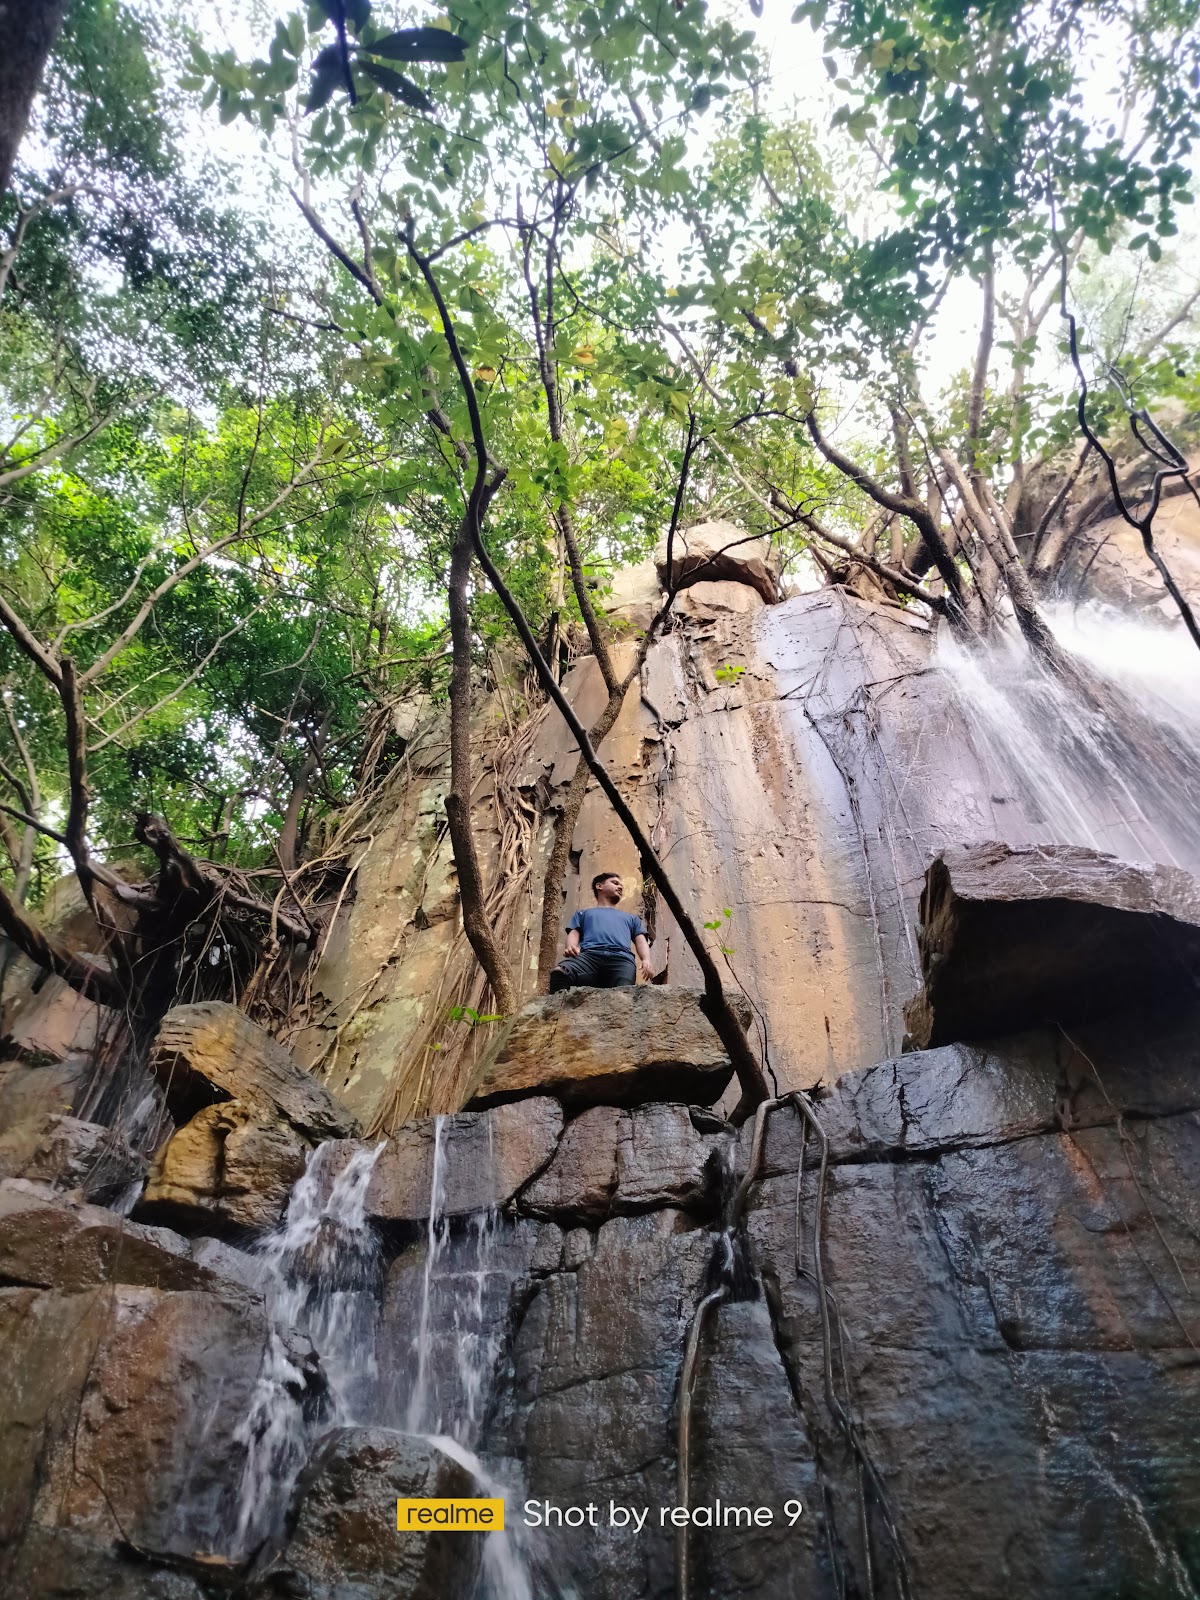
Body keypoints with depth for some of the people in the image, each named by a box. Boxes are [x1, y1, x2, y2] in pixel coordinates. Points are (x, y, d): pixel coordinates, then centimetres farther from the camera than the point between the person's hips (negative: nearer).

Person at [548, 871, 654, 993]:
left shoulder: (631, 917, 42)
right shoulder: (584, 912, 39)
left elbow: (640, 940, 26)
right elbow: (573, 933, 21)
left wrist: (646, 960, 0)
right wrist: (571, 947, -6)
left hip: (621, 958, 1)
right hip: (589, 954, -1)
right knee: (559, 973, -38)